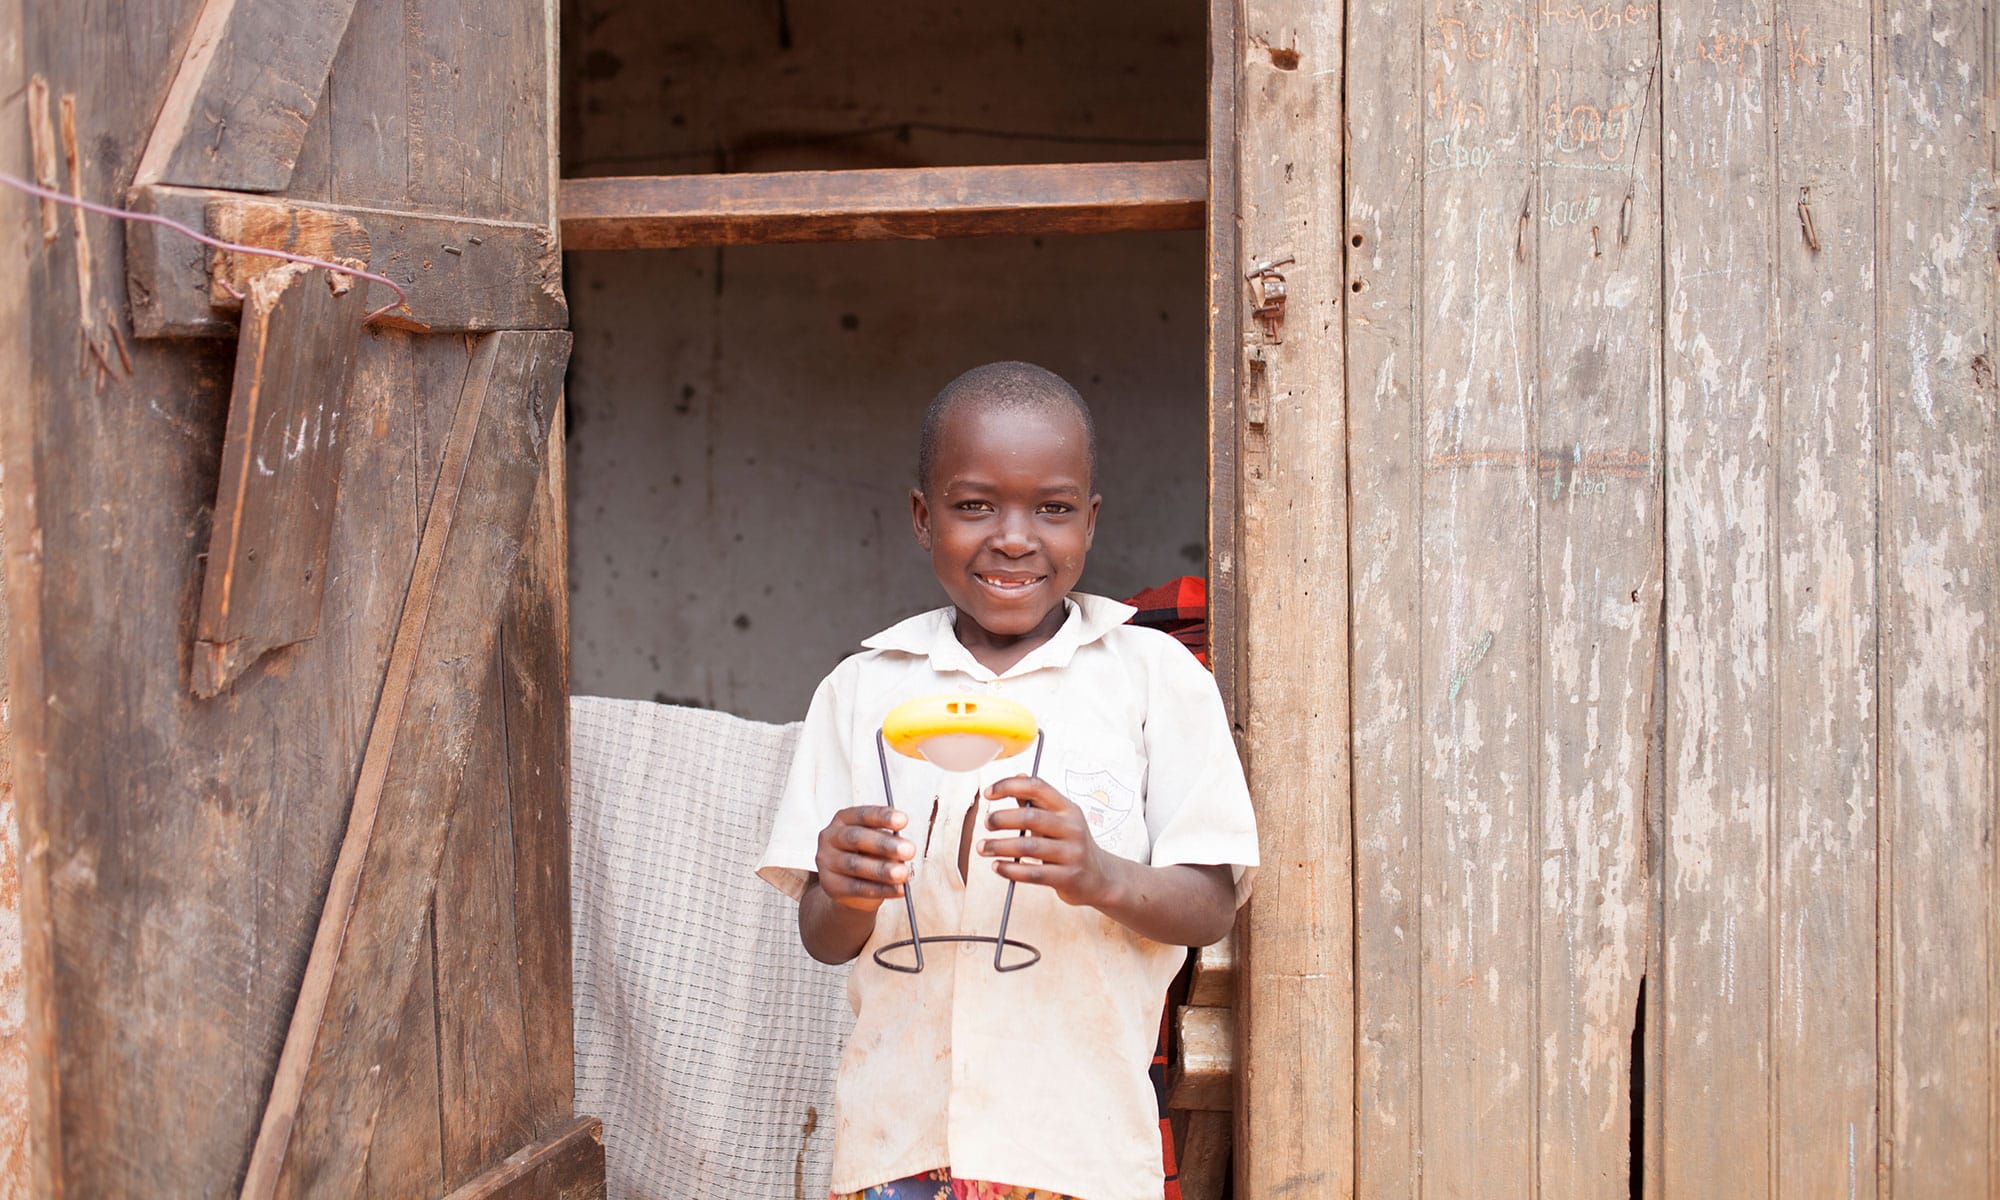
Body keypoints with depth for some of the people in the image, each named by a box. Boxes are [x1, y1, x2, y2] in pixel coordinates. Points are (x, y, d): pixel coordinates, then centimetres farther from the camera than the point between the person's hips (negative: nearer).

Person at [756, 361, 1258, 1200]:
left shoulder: (1156, 676, 0)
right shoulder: (862, 689, 6)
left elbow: (1212, 907, -2)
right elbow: (825, 940, 6)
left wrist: (1101, 877, -22)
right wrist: (846, 896, -17)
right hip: (900, 1133, 2)